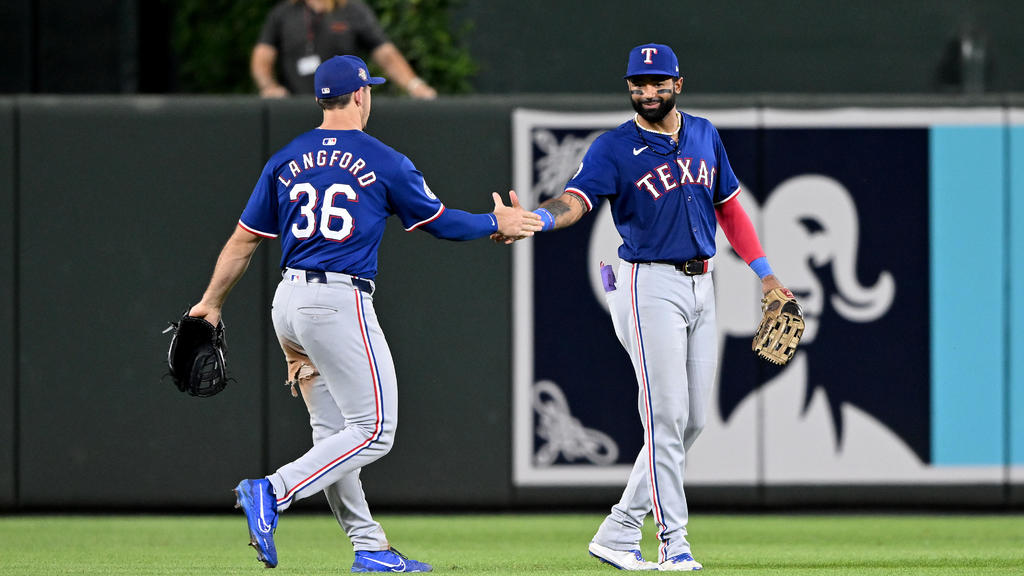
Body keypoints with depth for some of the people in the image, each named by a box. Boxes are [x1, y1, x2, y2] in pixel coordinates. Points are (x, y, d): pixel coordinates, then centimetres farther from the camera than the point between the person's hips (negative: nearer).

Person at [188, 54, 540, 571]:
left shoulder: (286, 160, 11)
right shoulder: (383, 162, -3)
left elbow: (243, 240, 12)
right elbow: (439, 221, 7)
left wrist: (212, 303, 21)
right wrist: (497, 223, 23)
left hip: (288, 304, 7)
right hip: (340, 303, -7)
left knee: (334, 435, 11)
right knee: (374, 431, -6)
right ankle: (272, 493, -20)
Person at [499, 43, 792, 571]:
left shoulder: (704, 136, 12)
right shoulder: (614, 148, -6)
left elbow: (728, 206, 21)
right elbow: (574, 200, -22)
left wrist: (764, 273, 18)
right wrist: (533, 221, -43)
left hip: (701, 285, 7)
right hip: (649, 285, -6)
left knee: (692, 421, 5)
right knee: (667, 417, -11)